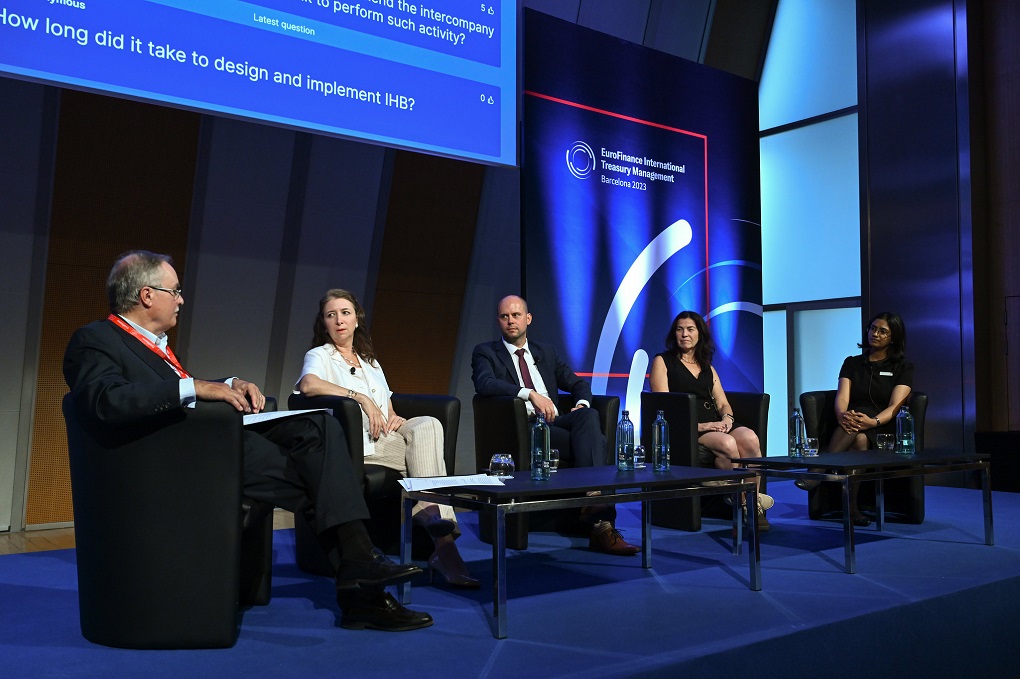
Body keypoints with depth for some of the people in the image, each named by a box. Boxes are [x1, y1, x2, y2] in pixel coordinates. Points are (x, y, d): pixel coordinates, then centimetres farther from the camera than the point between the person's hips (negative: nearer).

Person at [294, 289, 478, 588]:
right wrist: (362, 398, -17)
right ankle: (442, 541, -34)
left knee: (428, 424, -29)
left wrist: (395, 417, 1)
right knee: (427, 443, -30)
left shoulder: (371, 362, 30)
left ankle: (430, 516, -34)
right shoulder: (319, 356, 9)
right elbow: (308, 385, -17)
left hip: (387, 437, 6)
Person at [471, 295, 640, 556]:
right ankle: (600, 522, -31)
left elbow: (578, 383, 24)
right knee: (595, 442, -29)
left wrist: (582, 403, -1)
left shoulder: (546, 352, 26)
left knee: (589, 416, -32)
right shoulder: (485, 352, 10)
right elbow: (484, 384, -12)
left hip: (554, 422, 5)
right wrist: (530, 394, -22)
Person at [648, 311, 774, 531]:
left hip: (715, 425, 5)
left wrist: (727, 419, -7)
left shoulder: (708, 368, 26)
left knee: (750, 439, -27)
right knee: (727, 443, -34)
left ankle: (753, 504, -25)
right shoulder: (662, 362, 9)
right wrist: (698, 425, -14)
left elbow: (723, 403, 18)